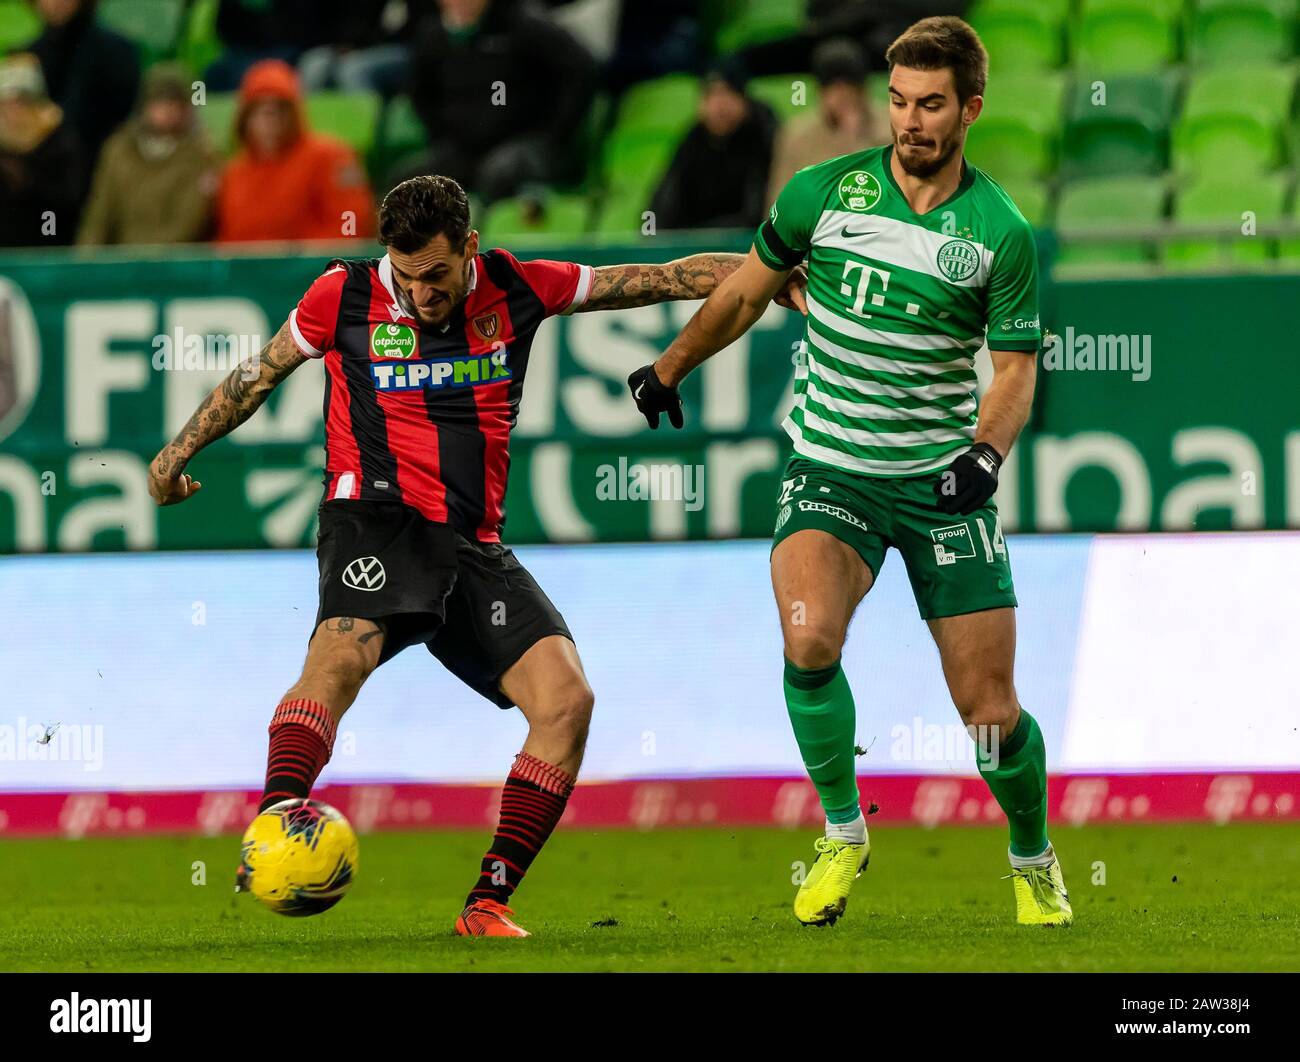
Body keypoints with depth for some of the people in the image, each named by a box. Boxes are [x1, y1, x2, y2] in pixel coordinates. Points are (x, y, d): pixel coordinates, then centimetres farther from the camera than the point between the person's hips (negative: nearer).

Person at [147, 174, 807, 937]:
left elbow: (662, 279, 11)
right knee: (342, 652, -34)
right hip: (378, 523, -4)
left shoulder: (516, 289, 6)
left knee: (567, 699, -12)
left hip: (474, 546, 4)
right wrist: (178, 454, 24)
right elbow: (257, 379, 17)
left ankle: (488, 902, -7)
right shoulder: (343, 298, 1)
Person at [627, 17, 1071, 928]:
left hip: (942, 480, 0)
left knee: (989, 708, -2)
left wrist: (987, 450, -20)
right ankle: (843, 834, -6)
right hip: (832, 469, 0)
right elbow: (747, 288, 14)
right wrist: (672, 369, 24)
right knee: (809, 638, -28)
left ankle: (1035, 860, 28)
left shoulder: (1000, 232, -6)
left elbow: (1016, 366, -1)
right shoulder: (826, 193, -3)